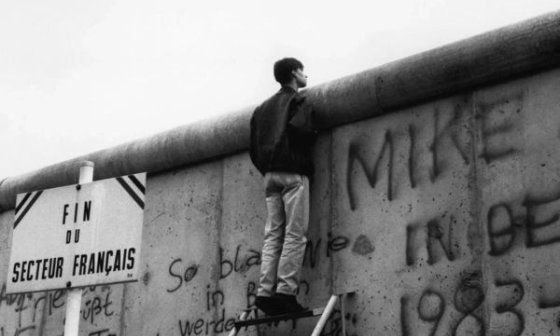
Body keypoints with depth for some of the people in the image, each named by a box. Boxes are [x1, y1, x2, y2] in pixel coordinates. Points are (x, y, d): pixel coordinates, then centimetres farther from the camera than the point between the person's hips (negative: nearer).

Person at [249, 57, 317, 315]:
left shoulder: (263, 107, 22)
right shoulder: (298, 101, 0)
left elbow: (254, 147, 17)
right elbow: (299, 128, -20)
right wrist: (312, 135, 0)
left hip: (270, 175, 7)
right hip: (293, 172, -6)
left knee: (272, 235, 4)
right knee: (295, 234, -8)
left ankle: (265, 292, -5)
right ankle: (285, 292, -16)